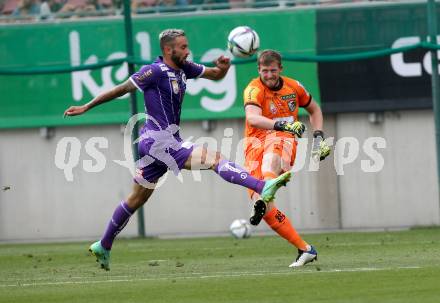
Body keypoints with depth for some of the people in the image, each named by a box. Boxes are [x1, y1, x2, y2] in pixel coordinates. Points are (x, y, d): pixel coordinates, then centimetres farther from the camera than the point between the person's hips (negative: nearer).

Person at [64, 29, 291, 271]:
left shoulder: (183, 69, 10)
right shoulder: (154, 71, -14)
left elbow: (215, 75, 19)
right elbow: (121, 89, -6)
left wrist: (223, 67, -6)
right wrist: (86, 107, -1)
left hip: (167, 141, 10)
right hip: (159, 140, -10)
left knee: (137, 198, 16)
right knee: (215, 159, -17)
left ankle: (103, 246, 24)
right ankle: (263, 188, -26)